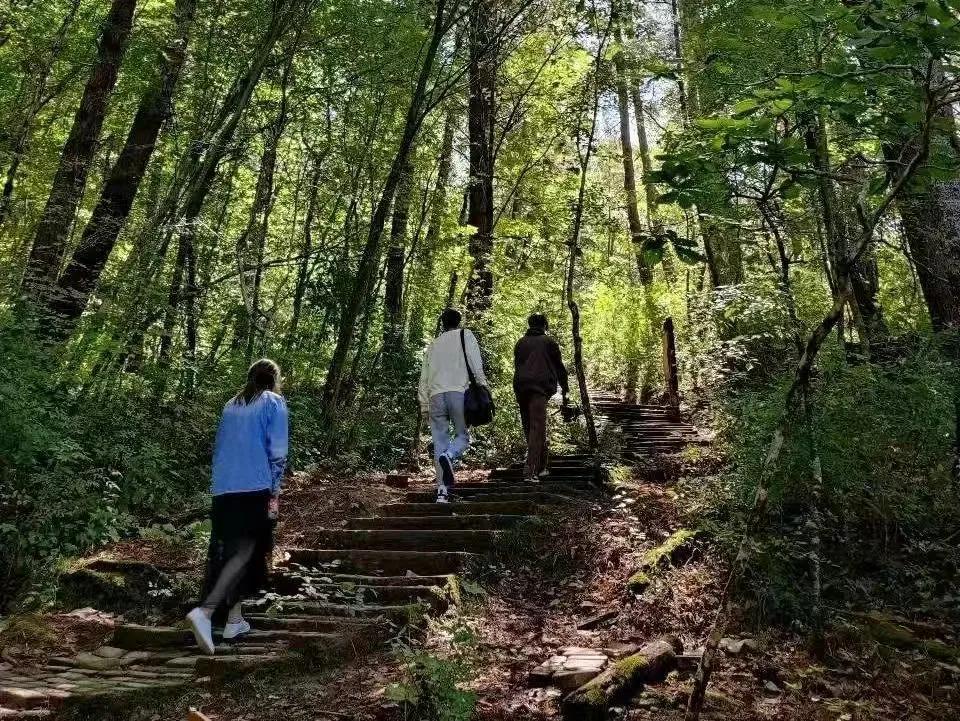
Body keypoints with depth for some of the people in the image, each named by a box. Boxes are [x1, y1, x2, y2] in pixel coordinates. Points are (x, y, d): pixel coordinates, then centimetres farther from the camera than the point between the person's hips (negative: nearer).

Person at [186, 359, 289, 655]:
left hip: (223, 489, 6)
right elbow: (277, 452, -8)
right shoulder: (274, 402, 0)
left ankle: (234, 619, 18)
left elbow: (218, 448, 20)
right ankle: (205, 611, -23)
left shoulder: (231, 405, 17)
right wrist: (275, 494, -4)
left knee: (228, 551, 14)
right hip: (255, 489, -6)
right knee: (245, 553, -5)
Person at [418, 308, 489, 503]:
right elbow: (476, 364, -3)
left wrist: (424, 405, 22)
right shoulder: (465, 335, 13)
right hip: (458, 393, -3)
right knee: (462, 436, 8)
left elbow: (424, 377, 20)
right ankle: (448, 456, -24)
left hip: (435, 397, 3)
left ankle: (442, 490, -2)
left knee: (440, 443, 4)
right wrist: (483, 386, -2)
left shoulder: (433, 344, 23)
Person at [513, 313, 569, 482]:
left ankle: (541, 467, 20)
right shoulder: (549, 342, 7)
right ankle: (530, 469, -22)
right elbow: (559, 367, 9)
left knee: (529, 427, 14)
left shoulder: (520, 343, 18)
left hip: (521, 387, 5)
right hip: (540, 387, -4)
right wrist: (565, 390, 19)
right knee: (537, 427, -10)